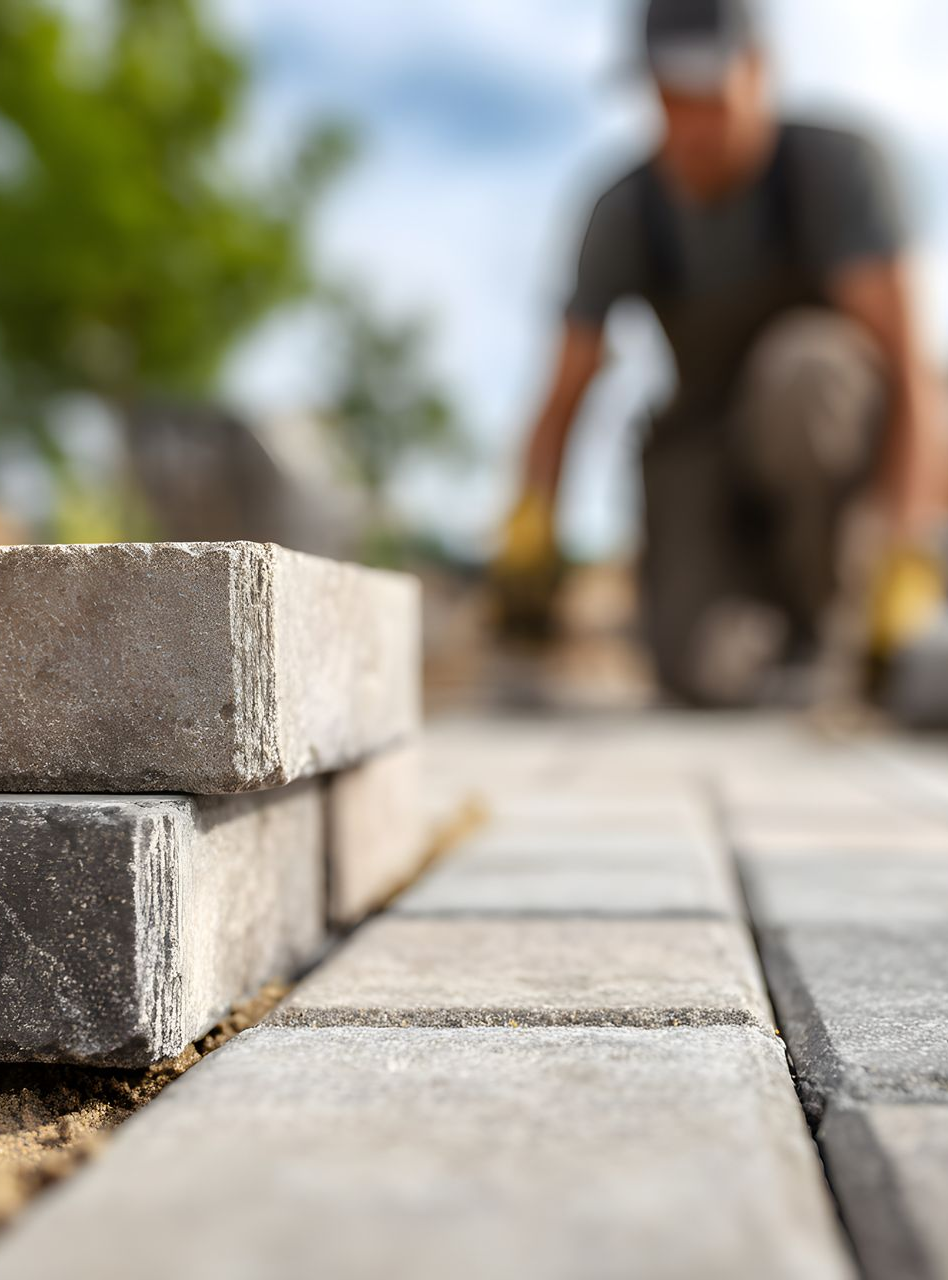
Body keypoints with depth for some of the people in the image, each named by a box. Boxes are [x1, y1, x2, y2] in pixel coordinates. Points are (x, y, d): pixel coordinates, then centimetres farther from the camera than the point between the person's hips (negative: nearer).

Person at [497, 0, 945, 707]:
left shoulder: (836, 163, -20)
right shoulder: (625, 215, -11)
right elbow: (563, 401, -7)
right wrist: (530, 529, -23)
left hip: (834, 424, -1)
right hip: (706, 448, 1)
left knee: (798, 370, -39)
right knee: (711, 672, -25)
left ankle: (829, 588, -11)